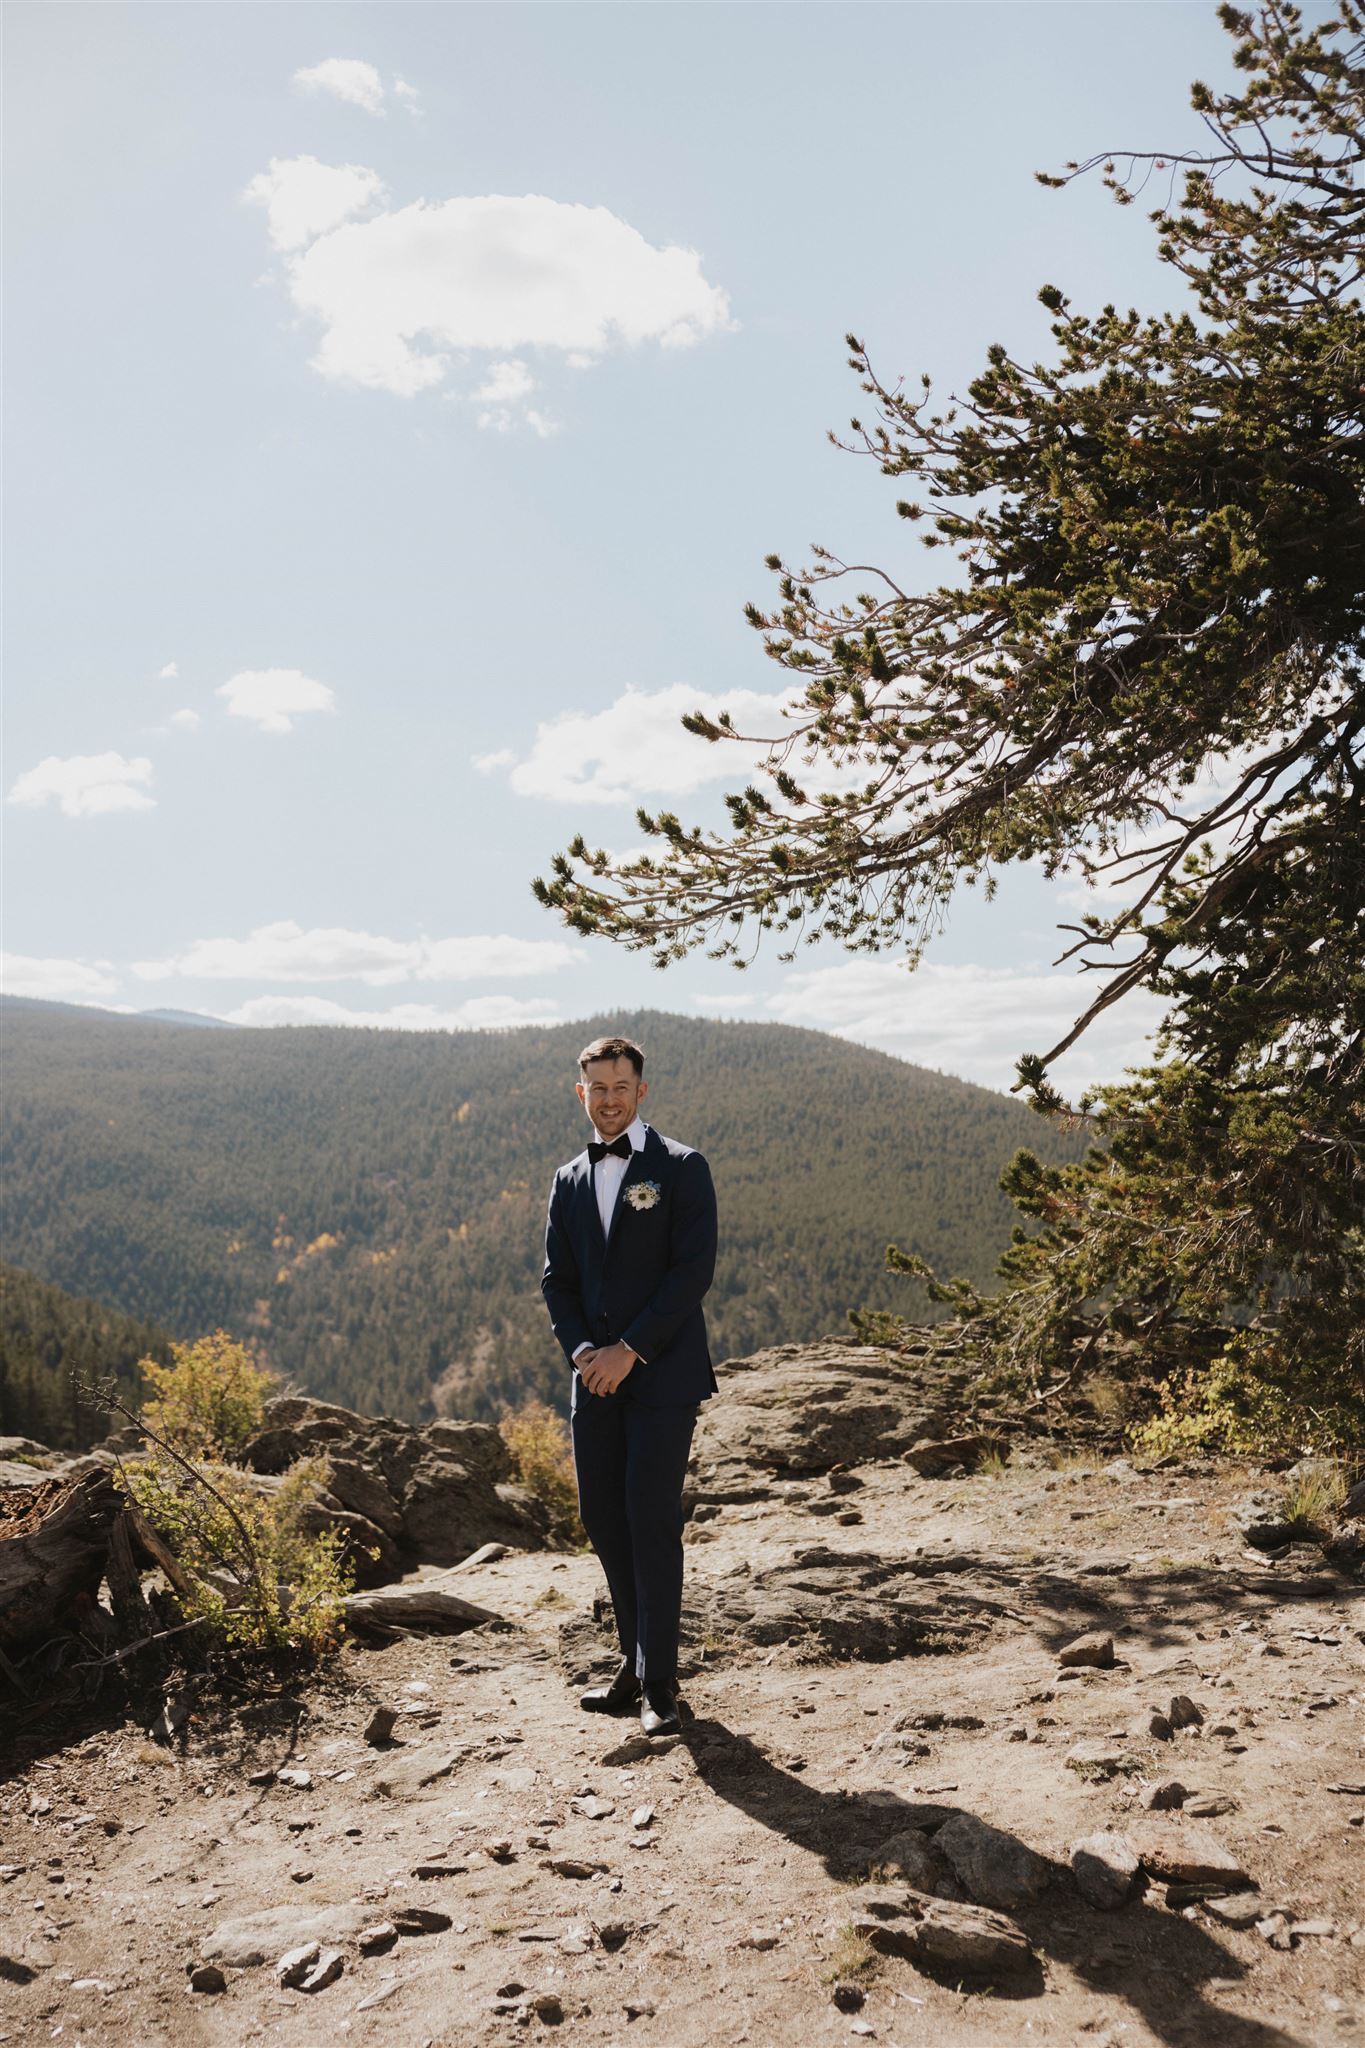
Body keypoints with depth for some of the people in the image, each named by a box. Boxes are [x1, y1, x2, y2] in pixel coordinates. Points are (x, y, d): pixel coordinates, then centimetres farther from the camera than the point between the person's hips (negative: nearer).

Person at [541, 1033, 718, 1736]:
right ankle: (636, 1661, 23)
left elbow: (694, 1269, -10)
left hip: (662, 1374, -5)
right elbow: (556, 1279, 12)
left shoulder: (680, 1168, -3)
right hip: (596, 1378, 5)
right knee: (603, 1517, 7)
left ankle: (657, 1681, 4)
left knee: (653, 1520, -6)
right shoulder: (569, 1182, 13)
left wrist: (630, 1350, -14)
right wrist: (580, 1350, -6)